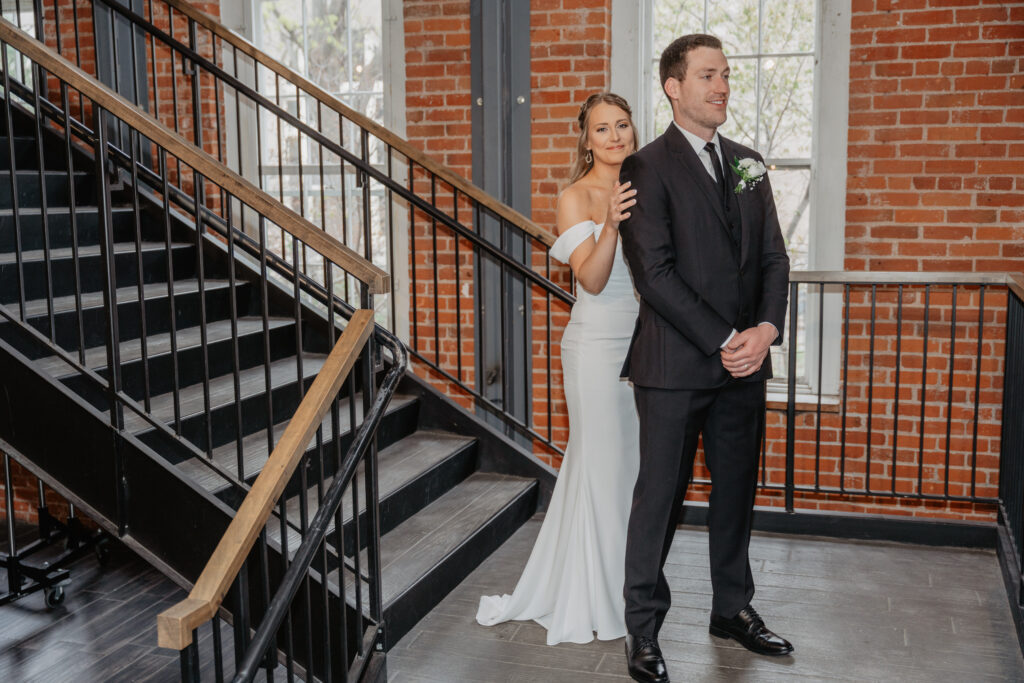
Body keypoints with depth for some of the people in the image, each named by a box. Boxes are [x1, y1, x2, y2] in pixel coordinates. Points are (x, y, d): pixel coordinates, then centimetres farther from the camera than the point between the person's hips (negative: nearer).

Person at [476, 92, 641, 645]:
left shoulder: (639, 191, 12)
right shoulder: (576, 198, -8)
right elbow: (591, 279, -19)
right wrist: (610, 225, -31)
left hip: (639, 341, 7)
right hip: (596, 344, -6)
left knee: (629, 462, 13)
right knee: (601, 465, 0)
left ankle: (627, 588, 28)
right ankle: (594, 601, 14)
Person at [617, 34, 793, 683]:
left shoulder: (748, 163, 13)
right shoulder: (647, 168, -6)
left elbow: (773, 257, 11)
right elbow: (655, 272, -14)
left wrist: (765, 329, -7)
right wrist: (723, 342, -16)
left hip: (744, 362, 6)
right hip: (676, 366, -6)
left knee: (737, 490, 15)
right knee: (660, 496, 2)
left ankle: (733, 608, 33)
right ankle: (643, 627, 17)